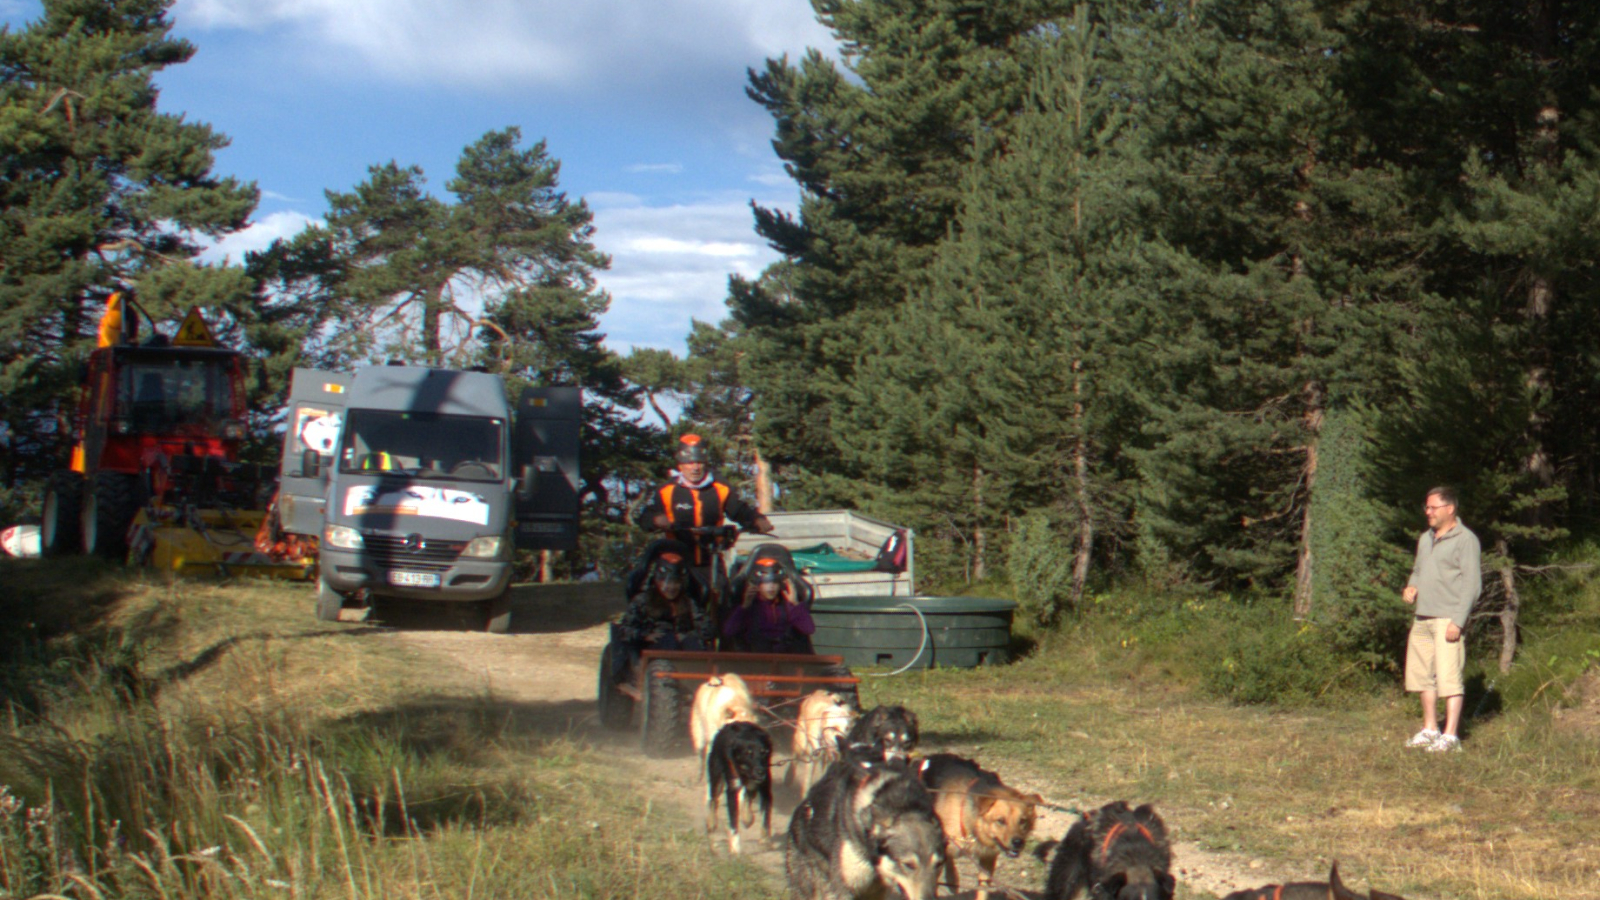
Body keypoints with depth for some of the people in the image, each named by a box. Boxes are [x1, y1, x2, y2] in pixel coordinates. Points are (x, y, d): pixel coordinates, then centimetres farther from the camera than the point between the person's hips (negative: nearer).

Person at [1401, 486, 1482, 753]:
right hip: (1422, 618, 8)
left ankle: (1450, 736, -7)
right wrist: (1411, 586, 5)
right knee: (1422, 675, 11)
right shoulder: (1425, 538, 18)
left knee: (1448, 676, -9)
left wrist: (1457, 621, -17)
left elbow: (1472, 584, -10)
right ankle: (1430, 729, 21)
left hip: (1448, 619, -8)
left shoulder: (1465, 540, -6)